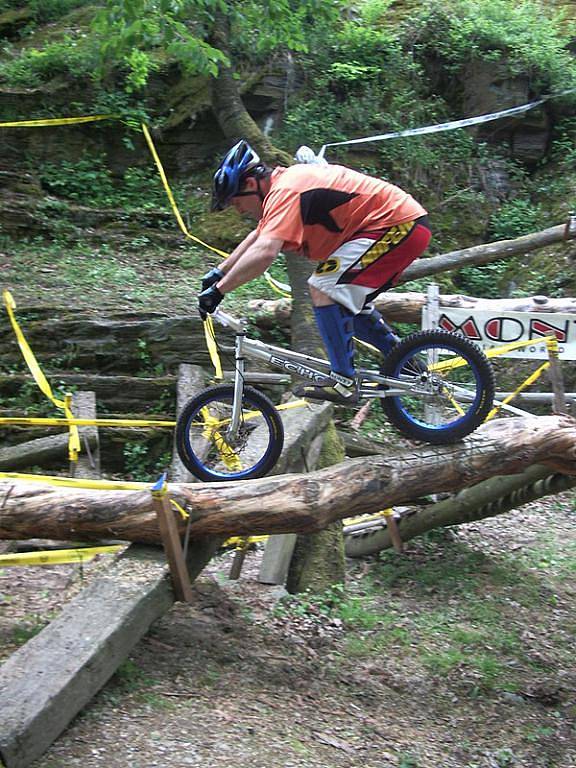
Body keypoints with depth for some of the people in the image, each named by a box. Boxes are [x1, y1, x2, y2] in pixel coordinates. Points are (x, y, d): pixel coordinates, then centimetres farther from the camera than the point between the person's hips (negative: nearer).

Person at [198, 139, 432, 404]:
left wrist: (218, 290, -26)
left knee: (323, 289, -16)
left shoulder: (285, 191, -19)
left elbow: (264, 251, -33)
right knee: (348, 302, 20)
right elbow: (258, 236, 27)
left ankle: (344, 381, -13)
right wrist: (218, 272, 26)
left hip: (396, 225, -11)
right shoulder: (285, 182, 13)